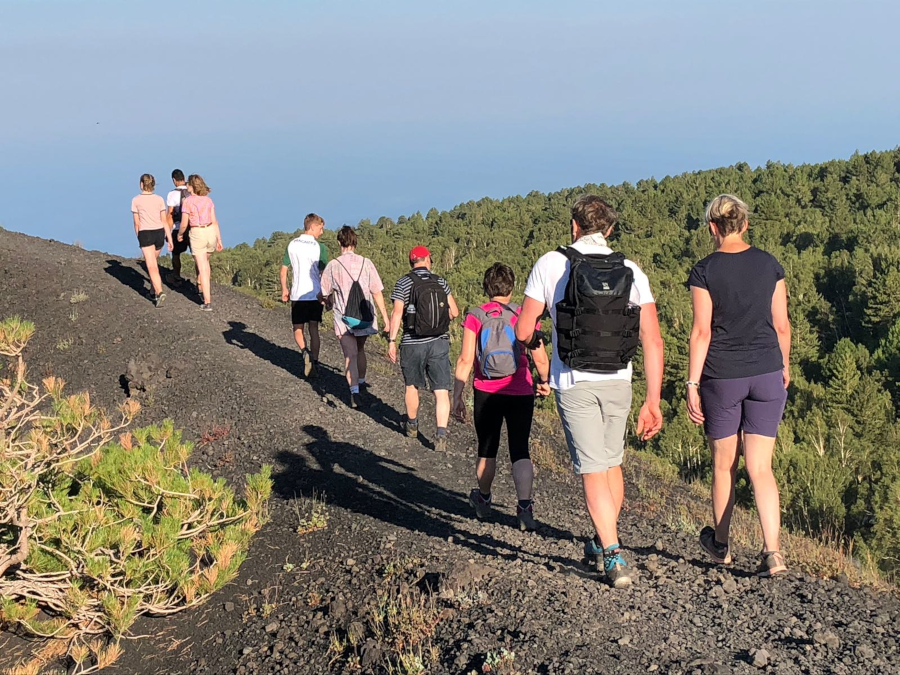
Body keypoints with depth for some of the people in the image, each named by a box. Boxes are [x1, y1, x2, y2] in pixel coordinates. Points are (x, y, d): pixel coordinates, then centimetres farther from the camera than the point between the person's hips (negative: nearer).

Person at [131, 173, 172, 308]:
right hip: (159, 232, 4)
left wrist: (139, 238, 13)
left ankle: (159, 292, -24)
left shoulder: (136, 200, -3)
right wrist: (169, 239, 5)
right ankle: (155, 289, 31)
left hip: (145, 234, -4)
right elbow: (164, 221, 2)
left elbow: (136, 223, 0)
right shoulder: (159, 199, 3)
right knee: (155, 262, 23)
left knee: (151, 266, -8)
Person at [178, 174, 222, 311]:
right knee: (205, 261, 31)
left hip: (197, 234, -4)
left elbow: (184, 224, -6)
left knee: (202, 269, -2)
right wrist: (219, 239, 8)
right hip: (211, 232, 4)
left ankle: (207, 302, -5)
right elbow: (214, 221, 3)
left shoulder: (187, 201, -8)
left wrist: (180, 234, 14)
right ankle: (205, 287, 36)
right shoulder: (208, 200, 4)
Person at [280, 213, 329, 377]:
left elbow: (283, 270, 4)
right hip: (315, 294, -1)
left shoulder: (292, 245, 1)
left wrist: (284, 290, 15)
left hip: (297, 294, 1)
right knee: (314, 329, 10)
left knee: (298, 328, 13)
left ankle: (304, 351, -15)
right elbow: (324, 274, -10)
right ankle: (314, 365, 11)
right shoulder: (319, 247, -9)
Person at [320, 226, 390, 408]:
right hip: (364, 316, 3)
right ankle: (361, 382, 41)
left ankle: (354, 392, -13)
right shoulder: (366, 263, -5)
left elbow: (326, 294, 3)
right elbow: (377, 292, -5)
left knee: (350, 355, 0)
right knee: (360, 349, 25)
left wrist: (331, 304, 26)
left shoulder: (333, 265, -7)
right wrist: (385, 317, 0)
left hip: (344, 318, -2)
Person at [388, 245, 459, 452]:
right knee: (441, 391, -1)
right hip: (439, 342, 1)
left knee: (412, 386, 20)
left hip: (413, 344, -1)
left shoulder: (404, 283, -4)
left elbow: (397, 313, -11)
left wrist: (392, 341, -7)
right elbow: (454, 312, 4)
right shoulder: (441, 282, 4)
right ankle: (441, 433, -14)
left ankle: (412, 426, 37)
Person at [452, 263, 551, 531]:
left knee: (487, 449, 17)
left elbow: (465, 360, -9)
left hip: (486, 394, 1)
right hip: (520, 394, 0)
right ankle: (525, 507, -10)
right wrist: (544, 382, 18)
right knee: (520, 451, 4)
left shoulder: (475, 317, -4)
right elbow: (541, 359, -1)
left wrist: (457, 396, -4)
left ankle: (483, 500, 36)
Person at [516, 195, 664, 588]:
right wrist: (653, 402, -2)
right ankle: (604, 541, 38)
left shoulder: (552, 264, -5)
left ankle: (614, 558, -7)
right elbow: (653, 341, -5)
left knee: (593, 470, 1)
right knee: (611, 462, 21)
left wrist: (536, 340, 20)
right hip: (618, 383, 4)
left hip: (574, 383, -3)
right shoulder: (631, 272, 1)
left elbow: (523, 331, -4)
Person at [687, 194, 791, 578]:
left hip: (721, 377, -2)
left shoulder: (704, 272, -7)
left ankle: (720, 545, 31)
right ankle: (772, 552, -10)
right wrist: (784, 365, 21)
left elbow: (701, 332, -10)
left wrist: (692, 383, -6)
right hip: (766, 374, 2)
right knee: (760, 468, 4)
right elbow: (781, 325, 5)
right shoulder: (769, 265, 2)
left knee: (723, 465, 15)